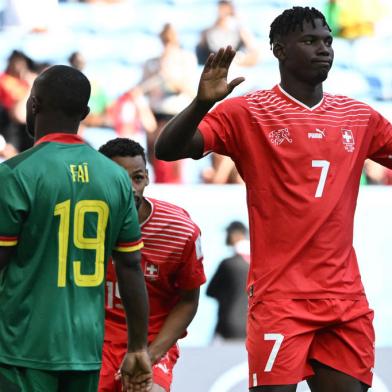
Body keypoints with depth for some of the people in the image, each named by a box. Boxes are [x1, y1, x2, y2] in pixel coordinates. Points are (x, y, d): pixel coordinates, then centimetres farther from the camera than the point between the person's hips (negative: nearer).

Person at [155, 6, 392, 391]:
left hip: (346, 299, 5)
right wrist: (202, 102, -27)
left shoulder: (360, 118, 12)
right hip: (280, 297, -5)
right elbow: (167, 150, -10)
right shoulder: (247, 113, -2)